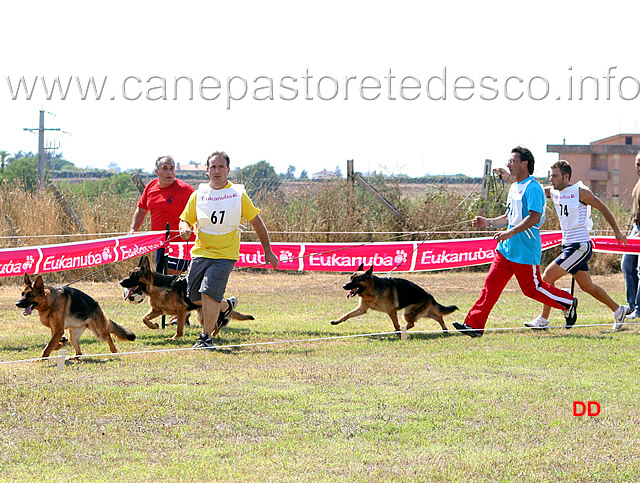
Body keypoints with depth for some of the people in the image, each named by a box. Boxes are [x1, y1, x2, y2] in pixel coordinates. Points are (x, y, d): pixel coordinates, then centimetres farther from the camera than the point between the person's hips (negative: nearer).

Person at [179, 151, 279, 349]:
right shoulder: (198, 195, 3)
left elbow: (257, 223, 5)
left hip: (225, 254, -4)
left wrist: (267, 251, 7)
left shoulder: (238, 194, -3)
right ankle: (226, 306, 36)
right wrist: (185, 228, -16)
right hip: (200, 251, 4)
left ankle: (206, 336, -4)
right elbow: (185, 220, 10)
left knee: (209, 293, -19)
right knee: (194, 296, 6)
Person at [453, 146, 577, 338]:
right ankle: (474, 324, -3)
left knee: (532, 288, 1)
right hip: (507, 248, 9)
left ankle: (568, 303, 22)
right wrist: (489, 222, 14)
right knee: (491, 282, 0)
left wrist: (510, 232, -29)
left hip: (526, 250, -9)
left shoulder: (533, 188, -14)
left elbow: (534, 217, -24)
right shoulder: (514, 188, 16)